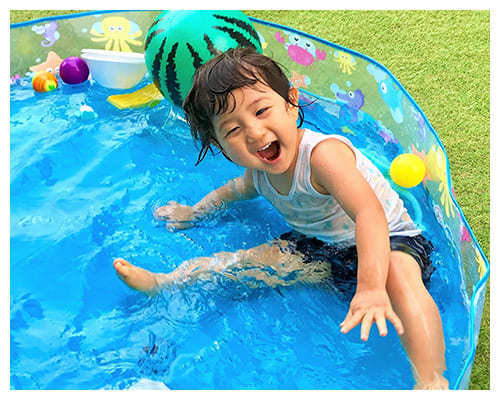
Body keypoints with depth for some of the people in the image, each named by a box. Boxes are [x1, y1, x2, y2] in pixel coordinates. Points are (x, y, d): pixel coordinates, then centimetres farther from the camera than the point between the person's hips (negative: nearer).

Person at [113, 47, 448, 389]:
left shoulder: (323, 153, -33)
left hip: (385, 243, -6)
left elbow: (370, 214, -47)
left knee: (400, 274, -39)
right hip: (320, 248, 7)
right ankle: (163, 281, 9)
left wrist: (371, 287, -60)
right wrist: (195, 211, 24)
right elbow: (242, 187, 21)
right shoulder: (258, 169, -7)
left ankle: (431, 381, -44)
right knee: (253, 260, -3)